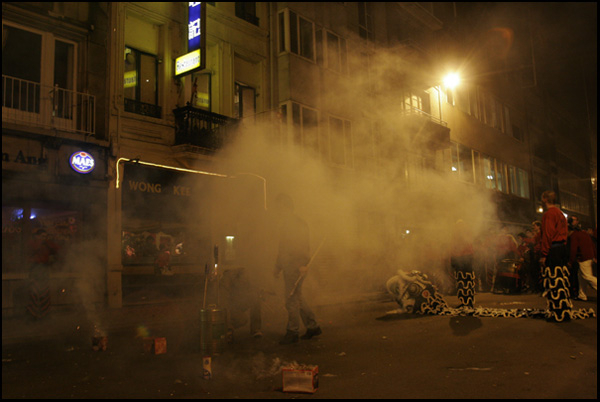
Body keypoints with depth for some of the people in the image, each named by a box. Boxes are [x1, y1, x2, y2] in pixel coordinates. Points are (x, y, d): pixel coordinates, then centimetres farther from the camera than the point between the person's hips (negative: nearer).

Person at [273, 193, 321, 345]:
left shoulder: (298, 223, -11)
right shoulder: (284, 223, 17)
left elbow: (304, 245, -17)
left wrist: (303, 264, -21)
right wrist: (278, 267, 18)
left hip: (296, 267, -9)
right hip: (288, 266, 9)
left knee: (292, 299, -5)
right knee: (296, 298, 14)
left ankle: (292, 332, 4)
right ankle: (312, 326, 23)